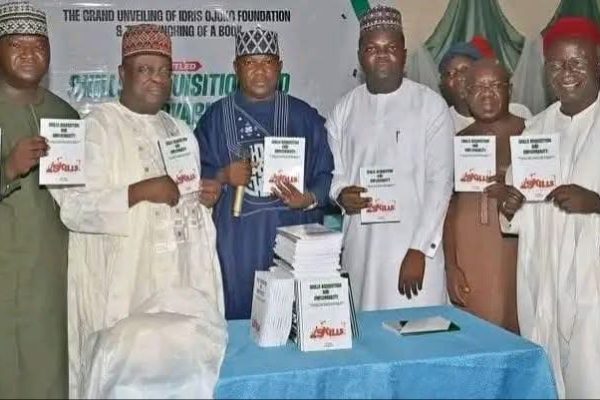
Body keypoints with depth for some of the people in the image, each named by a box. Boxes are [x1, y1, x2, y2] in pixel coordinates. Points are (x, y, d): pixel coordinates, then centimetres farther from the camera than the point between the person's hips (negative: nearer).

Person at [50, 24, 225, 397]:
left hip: (180, 277, 6)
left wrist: (204, 197, 1)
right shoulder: (97, 126, -7)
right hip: (123, 280, -6)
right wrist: (142, 191, -23)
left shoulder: (181, 131, 14)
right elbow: (74, 206, -16)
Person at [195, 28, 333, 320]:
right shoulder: (217, 117, 8)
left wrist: (310, 198, -12)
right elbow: (197, 174, 7)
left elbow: (326, 173, 7)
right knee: (238, 318, 2)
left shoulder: (304, 116, 9)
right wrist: (223, 176, -13)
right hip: (237, 241, 0)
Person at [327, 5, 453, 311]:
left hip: (414, 246, -3)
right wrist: (341, 194, -10)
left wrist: (420, 249, -11)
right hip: (360, 244, 3)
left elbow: (440, 181, -6)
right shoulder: (344, 110, 8)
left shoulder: (431, 106, -3)